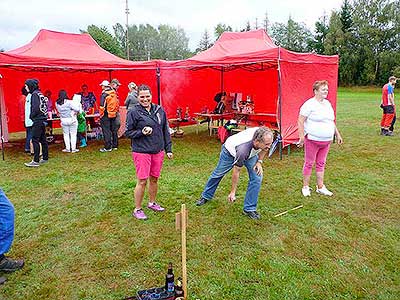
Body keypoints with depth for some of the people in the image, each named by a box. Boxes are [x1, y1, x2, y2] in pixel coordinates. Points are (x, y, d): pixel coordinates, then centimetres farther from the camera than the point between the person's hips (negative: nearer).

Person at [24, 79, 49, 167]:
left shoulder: (34, 94, -11)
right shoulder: (40, 93, 16)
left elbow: (35, 108, -20)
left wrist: (31, 116, -5)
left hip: (38, 120, -9)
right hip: (43, 120, 9)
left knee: (35, 140, -9)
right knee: (43, 139, 13)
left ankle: (36, 161, -9)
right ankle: (45, 158, 19)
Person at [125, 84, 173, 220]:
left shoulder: (160, 110, 6)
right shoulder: (133, 113, -7)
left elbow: (165, 131, 11)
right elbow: (128, 132, -2)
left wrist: (168, 149, 9)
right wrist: (142, 132, -18)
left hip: (158, 151, 5)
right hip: (141, 152, -5)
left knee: (154, 179, 15)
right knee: (142, 181, 0)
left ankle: (152, 203, 35)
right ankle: (137, 209, 15)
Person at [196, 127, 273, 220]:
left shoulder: (266, 137, -34)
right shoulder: (243, 149, -46)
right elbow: (236, 172, -30)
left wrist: (259, 161, -15)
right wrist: (233, 192, -21)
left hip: (251, 153, 4)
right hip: (231, 150, -4)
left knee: (257, 177, -12)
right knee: (218, 174, 14)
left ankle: (249, 209, 1)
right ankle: (206, 196, 40)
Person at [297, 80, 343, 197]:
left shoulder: (327, 104, 14)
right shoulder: (309, 104, -10)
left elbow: (331, 121, 22)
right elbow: (300, 121, -13)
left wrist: (337, 134, 20)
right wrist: (302, 136, -19)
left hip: (326, 140, 7)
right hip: (312, 140, -7)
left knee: (321, 163, 14)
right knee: (309, 163, 3)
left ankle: (320, 187, 23)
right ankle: (305, 187, 15)